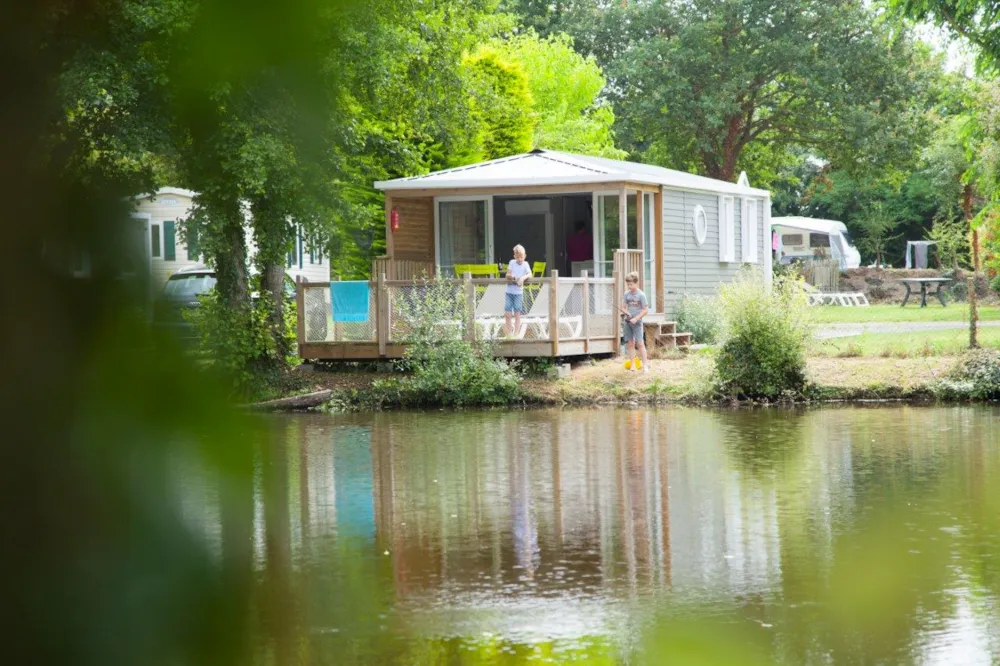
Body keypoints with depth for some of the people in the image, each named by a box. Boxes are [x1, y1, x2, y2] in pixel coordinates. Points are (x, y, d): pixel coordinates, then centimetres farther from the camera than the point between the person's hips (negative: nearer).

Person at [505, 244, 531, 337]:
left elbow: (530, 274, -12)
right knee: (507, 314, 2)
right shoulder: (512, 262, 5)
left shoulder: (525, 264, 1)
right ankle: (509, 333, 14)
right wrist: (510, 276, -17)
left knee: (517, 314, 1)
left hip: (518, 293, -2)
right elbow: (508, 274, 6)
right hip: (509, 292, 2)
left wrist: (523, 278, -31)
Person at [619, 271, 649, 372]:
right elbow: (623, 308, 9)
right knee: (630, 343, 6)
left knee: (640, 343, -10)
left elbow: (645, 310, -8)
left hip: (637, 322, -5)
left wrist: (636, 318, -15)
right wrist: (627, 313, -12)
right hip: (628, 321, 5)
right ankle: (632, 365, 10)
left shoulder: (641, 295, -9)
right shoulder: (627, 294, 5)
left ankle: (644, 365, -7)